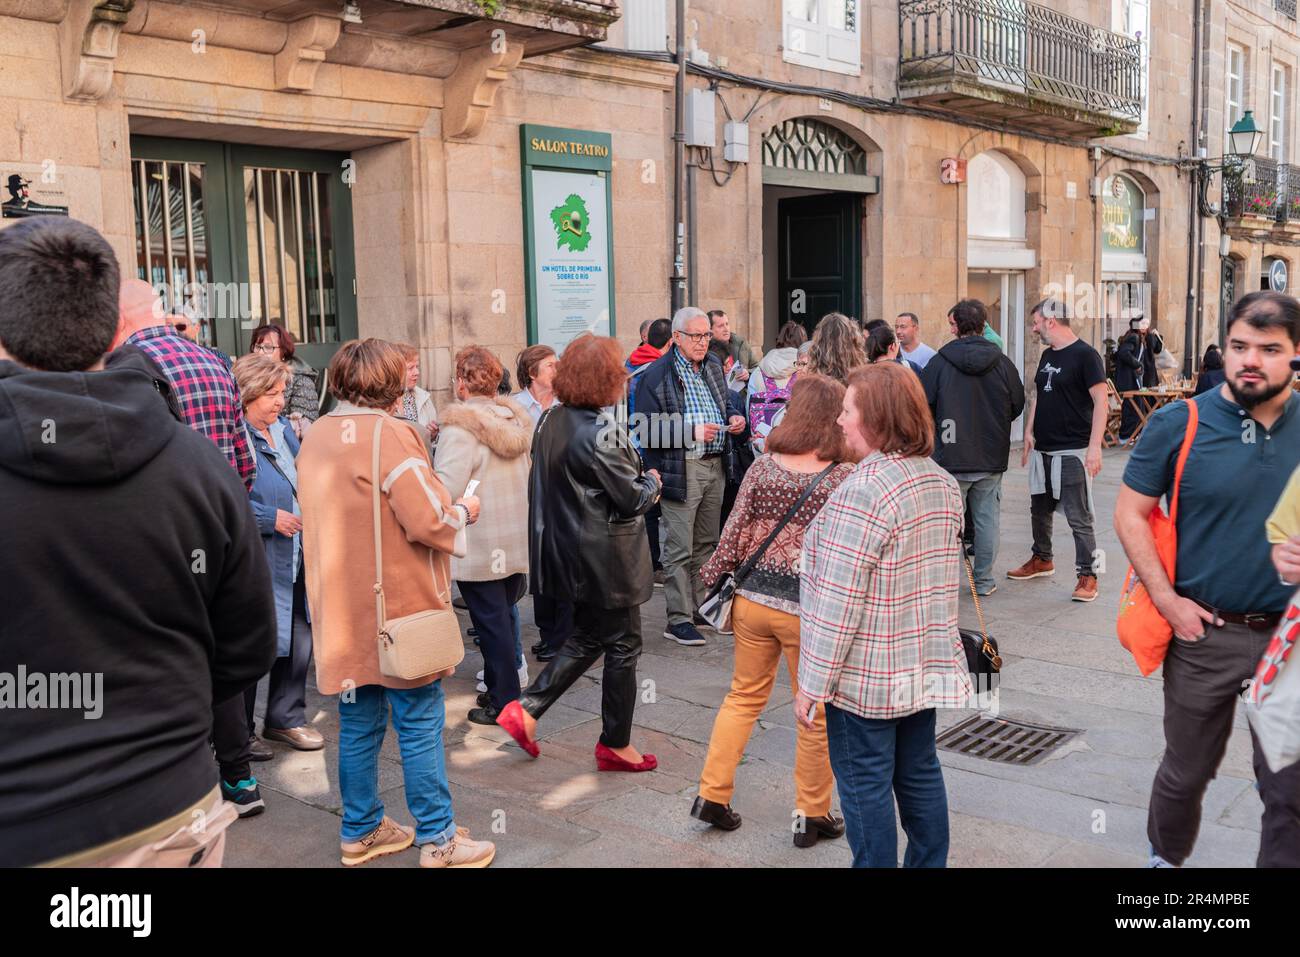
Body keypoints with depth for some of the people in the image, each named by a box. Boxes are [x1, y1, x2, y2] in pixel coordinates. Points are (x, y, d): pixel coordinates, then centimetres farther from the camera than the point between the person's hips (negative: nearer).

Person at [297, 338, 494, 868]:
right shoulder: (390, 434, -17)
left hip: (340, 607, 7)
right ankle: (437, 839, 12)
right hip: (398, 606, -7)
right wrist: (464, 510, -1)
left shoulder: (316, 436, 7)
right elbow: (431, 521, -21)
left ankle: (360, 831, 28)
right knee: (420, 724, 3)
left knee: (358, 724, 16)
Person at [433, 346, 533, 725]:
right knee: (504, 615, 17)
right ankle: (505, 685, 27)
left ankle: (503, 701, 11)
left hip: (479, 547, -7)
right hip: (518, 540, 7)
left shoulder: (460, 427, -18)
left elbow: (446, 488, -22)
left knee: (491, 621, 3)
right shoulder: (515, 420, 6)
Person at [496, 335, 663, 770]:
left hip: (567, 551, 8)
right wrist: (652, 482, 4)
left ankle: (526, 709, 15)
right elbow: (631, 498, -18)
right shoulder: (603, 431, -23)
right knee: (622, 645, 8)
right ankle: (615, 744, 20)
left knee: (586, 638, 22)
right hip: (607, 558, -8)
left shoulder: (549, 421, 3)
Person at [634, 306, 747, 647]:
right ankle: (678, 619, 4)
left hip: (715, 466, 7)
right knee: (679, 549, -4)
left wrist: (735, 416, 3)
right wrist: (692, 432, -23)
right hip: (680, 471, -7)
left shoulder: (714, 366, 12)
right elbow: (645, 430, -16)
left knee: (706, 543, 16)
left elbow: (727, 401, 27)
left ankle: (702, 607, 28)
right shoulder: (656, 375, -12)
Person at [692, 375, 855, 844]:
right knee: (816, 715, 12)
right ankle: (813, 815, 24)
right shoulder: (846, 478, -11)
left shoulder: (763, 466, -2)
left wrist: (714, 584, 12)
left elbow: (735, 533, 1)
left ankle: (713, 793, 24)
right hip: (811, 609, -3)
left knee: (744, 696, 21)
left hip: (753, 598, 4)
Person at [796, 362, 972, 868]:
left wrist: (812, 684, -16)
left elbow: (838, 600, -22)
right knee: (919, 773, 19)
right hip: (927, 664, 8)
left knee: (865, 785, 5)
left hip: (868, 674, -8)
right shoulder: (943, 482, 5)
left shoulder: (864, 490, -22)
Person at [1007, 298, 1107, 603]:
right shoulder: (1047, 355, 14)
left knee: (1079, 517, -6)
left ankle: (1087, 575, 0)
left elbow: (1101, 402, -15)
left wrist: (1095, 446, -21)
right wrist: (1029, 432, 12)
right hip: (1042, 449, 8)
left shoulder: (1085, 355, -11)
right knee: (1039, 509, 18)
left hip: (1072, 452, -8)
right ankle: (1042, 560, 35)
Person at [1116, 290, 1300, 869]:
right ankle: (1166, 856, 41)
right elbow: (1130, 513, -4)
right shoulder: (1180, 424, -7)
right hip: (1204, 631, -1)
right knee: (1186, 772, 16)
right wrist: (1167, 599, -11)